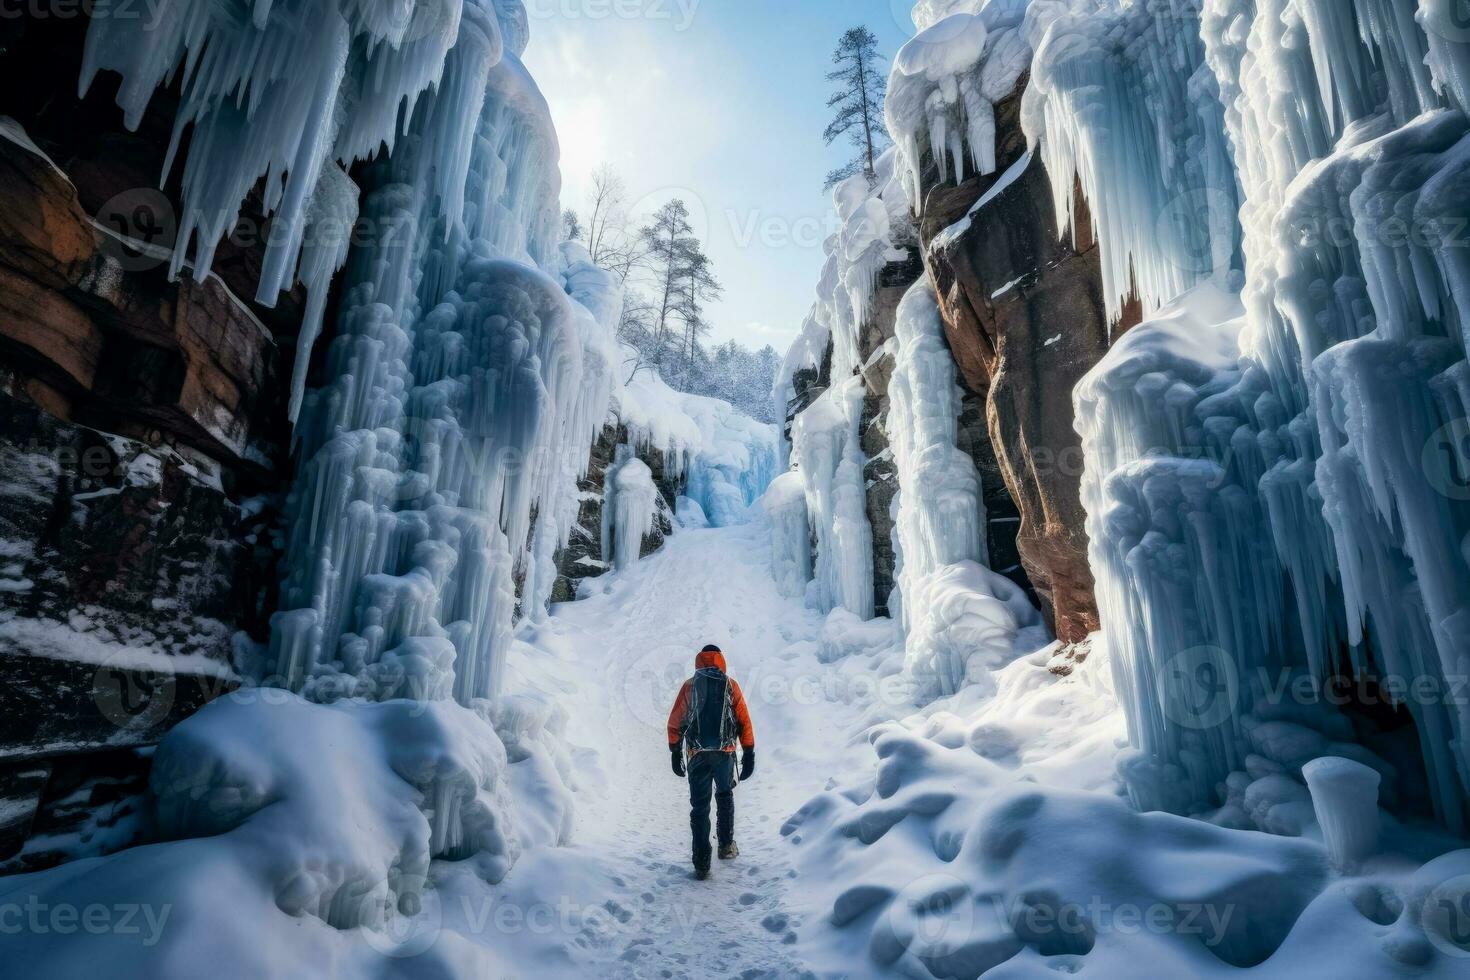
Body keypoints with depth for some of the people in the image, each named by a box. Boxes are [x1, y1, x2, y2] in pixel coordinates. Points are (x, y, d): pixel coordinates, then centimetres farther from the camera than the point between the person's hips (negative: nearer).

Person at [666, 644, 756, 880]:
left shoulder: (689, 686, 5)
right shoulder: (730, 685, 3)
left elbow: (674, 723, 3)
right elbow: (744, 721, 0)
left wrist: (675, 754, 10)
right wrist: (749, 754, 5)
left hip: (697, 755, 0)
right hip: (725, 752, 0)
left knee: (699, 806, 6)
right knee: (725, 796, 25)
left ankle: (702, 864, 4)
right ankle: (726, 845, 25)